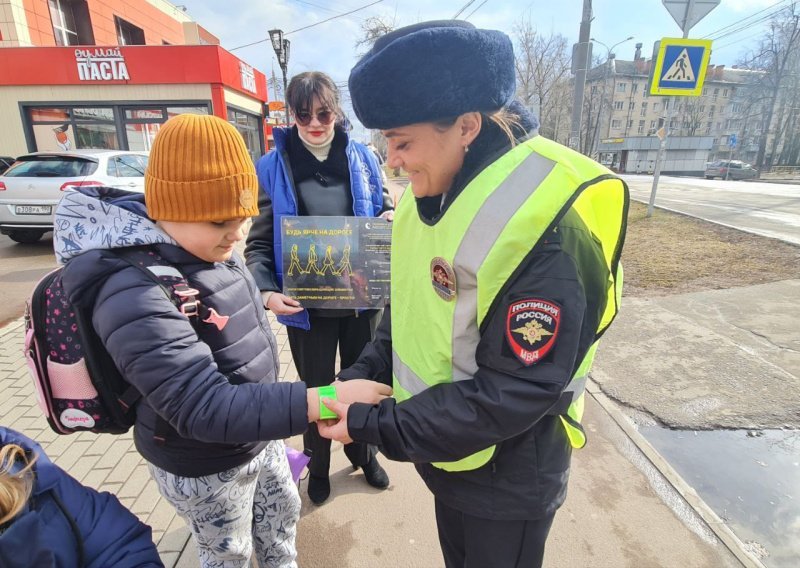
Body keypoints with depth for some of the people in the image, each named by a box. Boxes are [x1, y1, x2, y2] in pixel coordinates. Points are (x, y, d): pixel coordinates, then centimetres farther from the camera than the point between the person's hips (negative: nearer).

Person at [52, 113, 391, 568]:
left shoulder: (215, 252, -7)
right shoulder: (137, 295, -33)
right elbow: (204, 409, -39)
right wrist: (324, 400, -44)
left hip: (259, 437, 7)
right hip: (203, 468, -7)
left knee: (283, 514, 28)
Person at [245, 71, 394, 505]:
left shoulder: (363, 158, 0)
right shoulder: (272, 167, -4)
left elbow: (384, 213, 12)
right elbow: (259, 242, -2)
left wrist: (389, 222, -12)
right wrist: (267, 291, -19)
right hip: (305, 304, -1)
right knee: (315, 388, 17)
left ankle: (363, 452, 48)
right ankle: (317, 464, 45)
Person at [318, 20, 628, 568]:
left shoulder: (545, 229, -31)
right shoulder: (428, 195, -5)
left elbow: (516, 394, -28)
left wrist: (373, 426, -24)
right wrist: (360, 378, -8)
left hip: (508, 477, -6)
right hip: (447, 453, 7)